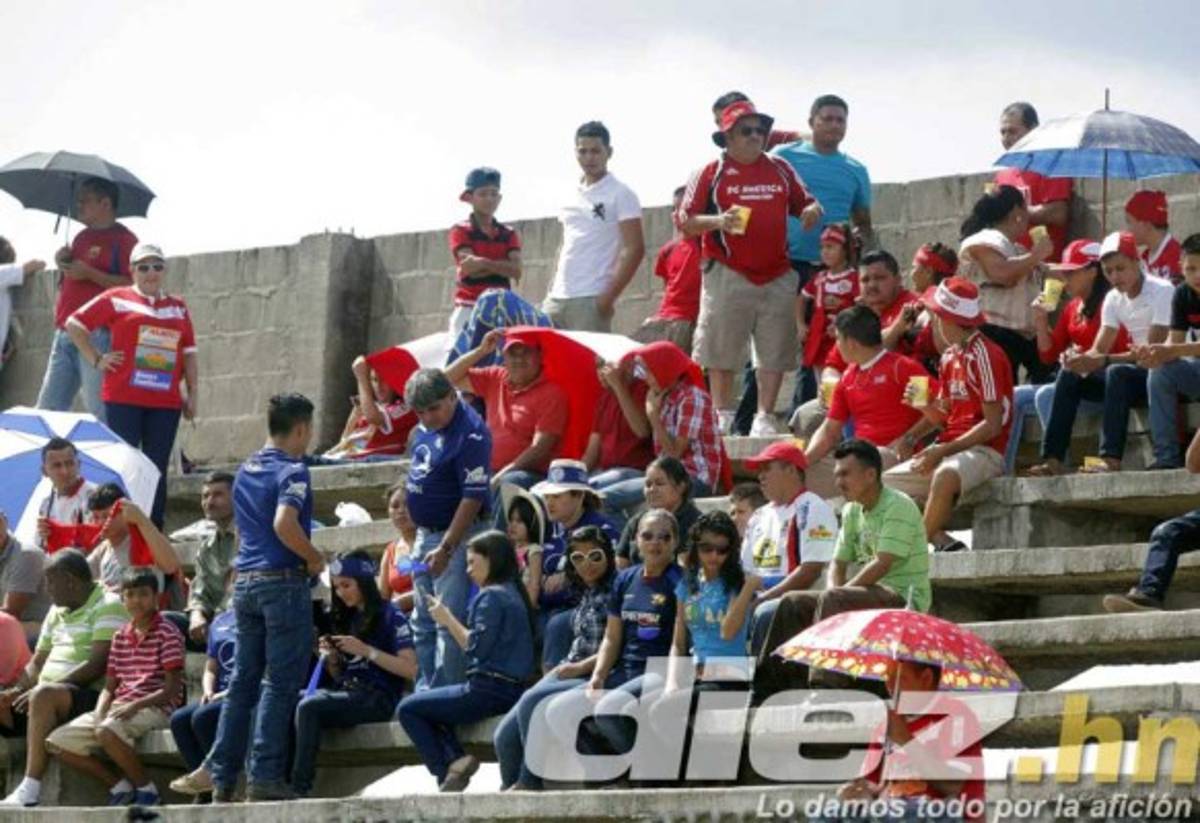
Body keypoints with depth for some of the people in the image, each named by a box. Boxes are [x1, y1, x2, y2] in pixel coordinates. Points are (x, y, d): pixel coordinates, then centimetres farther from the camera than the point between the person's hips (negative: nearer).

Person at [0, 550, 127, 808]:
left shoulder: (107, 606, -6)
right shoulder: (57, 612, 22)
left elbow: (98, 665, -17)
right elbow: (37, 662, 24)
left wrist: (43, 688, -21)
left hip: (92, 696, -9)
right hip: (50, 693, 9)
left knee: (44, 697, -37)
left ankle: (30, 790, -42)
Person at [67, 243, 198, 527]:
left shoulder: (178, 307, 15)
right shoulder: (117, 299, 4)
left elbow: (189, 353, 15)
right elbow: (75, 324, 6)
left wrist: (193, 394, 8)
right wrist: (96, 359, 0)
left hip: (166, 402, 3)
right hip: (124, 399, -3)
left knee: (157, 469, 4)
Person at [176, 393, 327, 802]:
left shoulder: (245, 471, 15)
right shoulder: (292, 470, -11)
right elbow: (284, 523, -26)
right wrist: (314, 558, -13)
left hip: (246, 580, 8)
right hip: (283, 581, -8)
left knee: (243, 680, 11)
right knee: (280, 684, -4)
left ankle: (220, 772, 8)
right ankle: (265, 776, -6)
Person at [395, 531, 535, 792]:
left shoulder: (491, 596, -11)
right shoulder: (513, 593, 17)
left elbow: (477, 647, -16)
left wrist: (448, 620, -6)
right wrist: (450, 622, 12)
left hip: (490, 690, -10)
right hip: (510, 689, 10)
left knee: (407, 709, 1)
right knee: (427, 705, 27)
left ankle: (446, 769, -7)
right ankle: (455, 758, 4)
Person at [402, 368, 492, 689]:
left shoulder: (470, 434, -20)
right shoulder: (425, 429, 7)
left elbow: (473, 498, -22)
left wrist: (446, 547, -24)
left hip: (455, 536, -9)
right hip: (425, 533, 9)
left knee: (449, 625, -9)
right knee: (422, 623, 14)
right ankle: (424, 691, 22)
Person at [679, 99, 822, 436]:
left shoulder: (781, 170, 13)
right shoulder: (711, 173, 2)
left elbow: (805, 203, 22)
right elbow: (686, 221, -1)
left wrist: (812, 211, -1)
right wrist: (717, 221, -18)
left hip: (776, 275, 3)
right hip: (728, 277, -3)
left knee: (774, 353, 2)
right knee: (721, 351, -1)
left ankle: (765, 417, 8)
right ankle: (724, 417, 7)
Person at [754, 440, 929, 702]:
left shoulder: (898, 507, -13)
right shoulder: (852, 511, 14)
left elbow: (882, 565, -20)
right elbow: (839, 563, 15)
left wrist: (838, 593, -17)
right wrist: (834, 590, -7)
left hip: (903, 597, -9)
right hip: (872, 594, 9)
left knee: (831, 601, -32)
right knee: (793, 604, -3)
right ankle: (768, 684, -10)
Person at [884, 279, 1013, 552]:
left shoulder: (984, 355, -12)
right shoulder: (950, 357, 13)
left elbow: (993, 425, -17)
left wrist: (943, 450, -19)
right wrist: (921, 403, 1)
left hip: (985, 451, -10)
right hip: (950, 450, 10)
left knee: (945, 476, -39)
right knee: (886, 483, 4)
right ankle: (941, 541, -9)